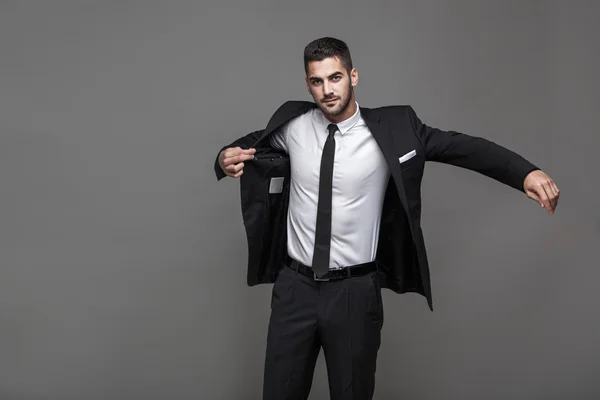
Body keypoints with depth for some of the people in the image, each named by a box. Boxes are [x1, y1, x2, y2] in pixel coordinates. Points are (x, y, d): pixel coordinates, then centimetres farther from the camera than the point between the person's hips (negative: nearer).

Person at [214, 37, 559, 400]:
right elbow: (252, 144, 18)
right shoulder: (293, 125, 0)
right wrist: (227, 158, -5)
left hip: (355, 291, -2)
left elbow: (461, 145, -10)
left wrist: (525, 173, -23)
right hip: (295, 287, 2)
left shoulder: (392, 129, -7)